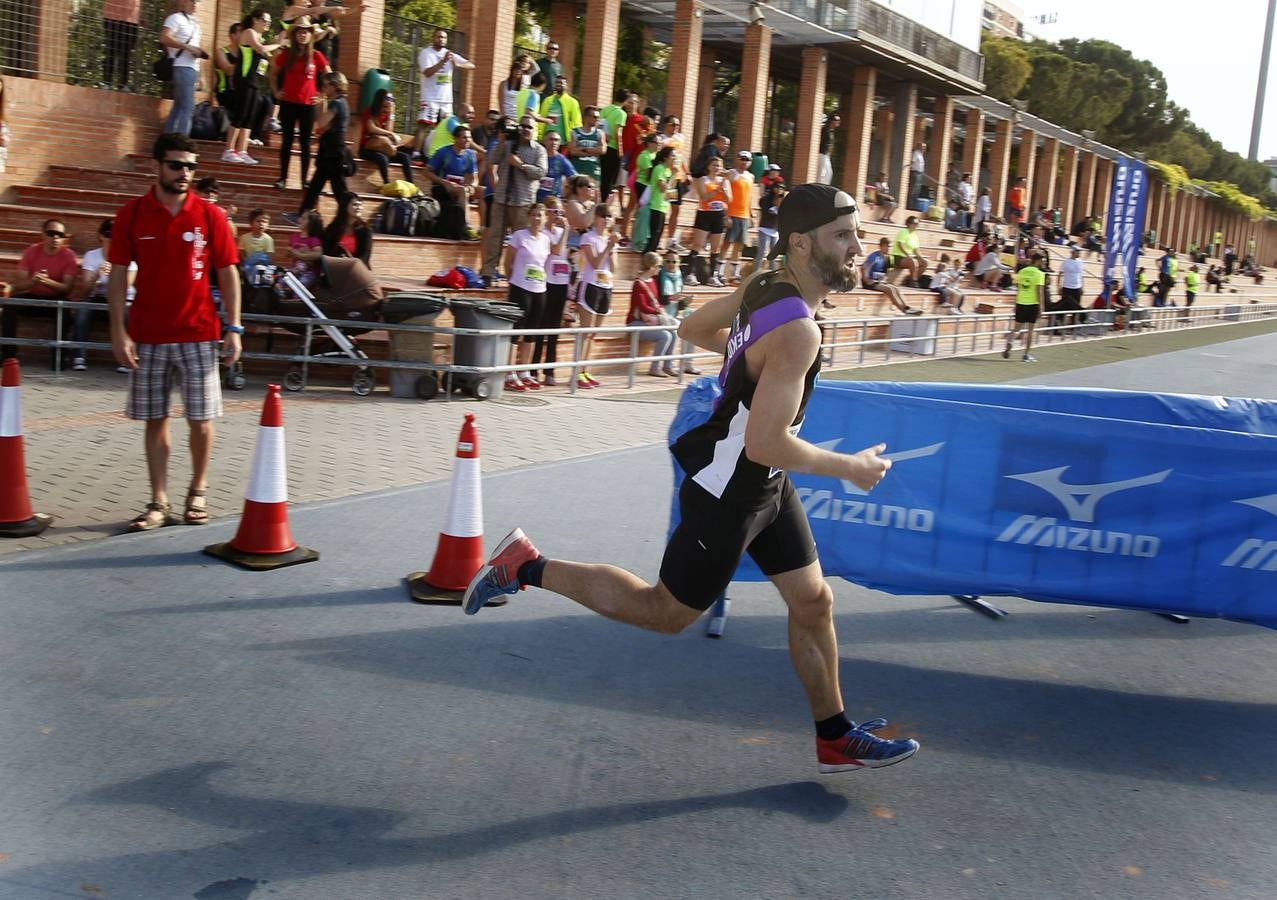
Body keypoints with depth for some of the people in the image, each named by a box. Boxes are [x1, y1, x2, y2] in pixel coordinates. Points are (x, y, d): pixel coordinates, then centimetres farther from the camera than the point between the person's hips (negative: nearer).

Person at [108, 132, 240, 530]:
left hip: (198, 334, -1)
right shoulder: (132, 214, 1)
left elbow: (228, 274, 2)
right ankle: (159, 503, 12)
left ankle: (198, 491, 22)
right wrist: (118, 331, -5)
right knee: (155, 419, 5)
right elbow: (118, 274, 2)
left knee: (201, 419, 2)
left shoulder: (210, 215, 0)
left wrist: (234, 328, -3)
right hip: (147, 336, 1)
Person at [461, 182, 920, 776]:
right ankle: (526, 567, 17)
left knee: (814, 602, 15)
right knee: (666, 613, 9)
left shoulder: (764, 285, -1)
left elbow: (693, 328, 15)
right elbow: (766, 444, -32)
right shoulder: (798, 331, -29)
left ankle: (836, 740, 29)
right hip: (728, 495, -9)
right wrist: (850, 469, -18)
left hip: (766, 485, 10)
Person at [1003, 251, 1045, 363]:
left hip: (1020, 303, 4)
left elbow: (1018, 288, 10)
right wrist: (1040, 307, -8)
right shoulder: (1039, 273, -8)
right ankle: (1026, 354, 7)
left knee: (1017, 328, 12)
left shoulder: (1022, 271, 6)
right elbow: (1039, 291, -12)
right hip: (1033, 304, -4)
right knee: (1030, 330, 5)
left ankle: (1009, 344, -15)